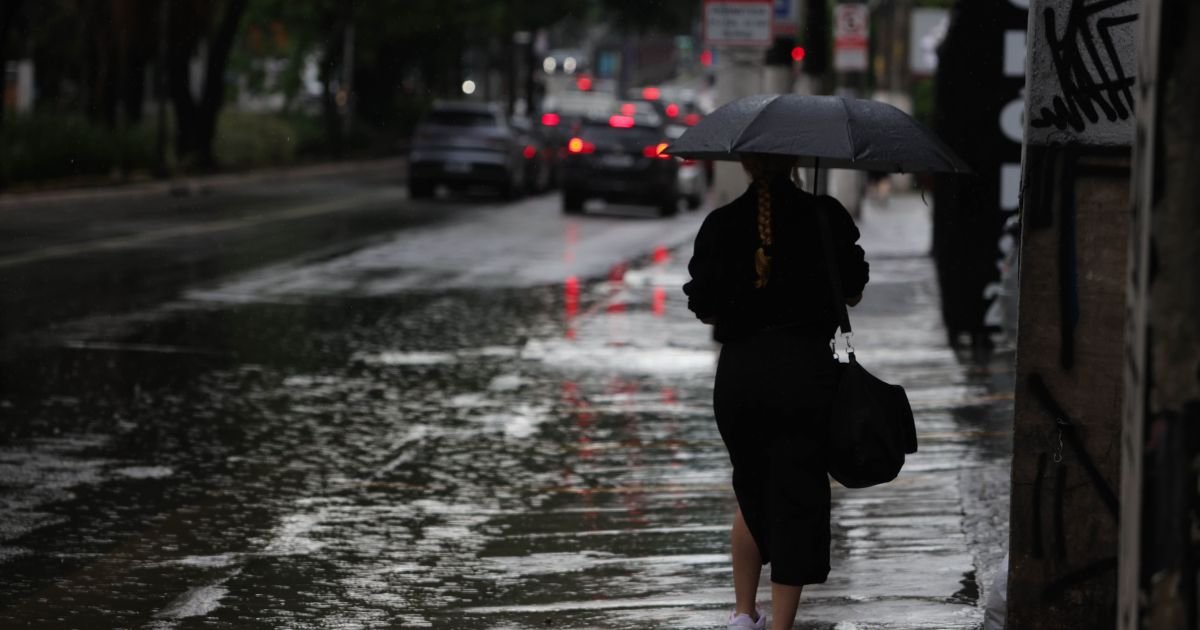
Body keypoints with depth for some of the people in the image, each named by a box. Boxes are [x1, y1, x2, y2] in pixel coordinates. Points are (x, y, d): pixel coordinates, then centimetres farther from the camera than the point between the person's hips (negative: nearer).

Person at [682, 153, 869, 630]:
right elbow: (852, 293, 2)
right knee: (796, 498, 3)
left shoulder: (719, 224, -2)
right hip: (805, 370, -2)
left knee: (751, 490, 20)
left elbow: (704, 309, 0)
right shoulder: (826, 216, -5)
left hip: (738, 371, 2)